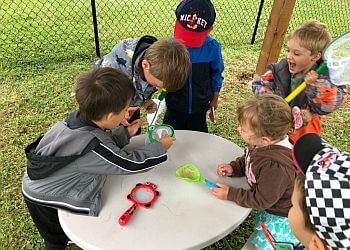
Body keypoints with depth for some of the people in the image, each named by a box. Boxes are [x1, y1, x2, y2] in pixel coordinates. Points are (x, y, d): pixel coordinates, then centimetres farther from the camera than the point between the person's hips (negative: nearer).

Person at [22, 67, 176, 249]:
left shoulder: (79, 118, -14)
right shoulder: (93, 148, -37)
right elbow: (131, 164, -25)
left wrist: (125, 133, -1)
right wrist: (160, 147, -14)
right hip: (43, 199, -8)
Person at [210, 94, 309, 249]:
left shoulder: (276, 167, -39)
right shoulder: (260, 144, -14)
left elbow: (260, 200, -27)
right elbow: (246, 161, 7)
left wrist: (230, 194, -22)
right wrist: (233, 168, -12)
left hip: (281, 217, -8)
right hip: (267, 208, 8)